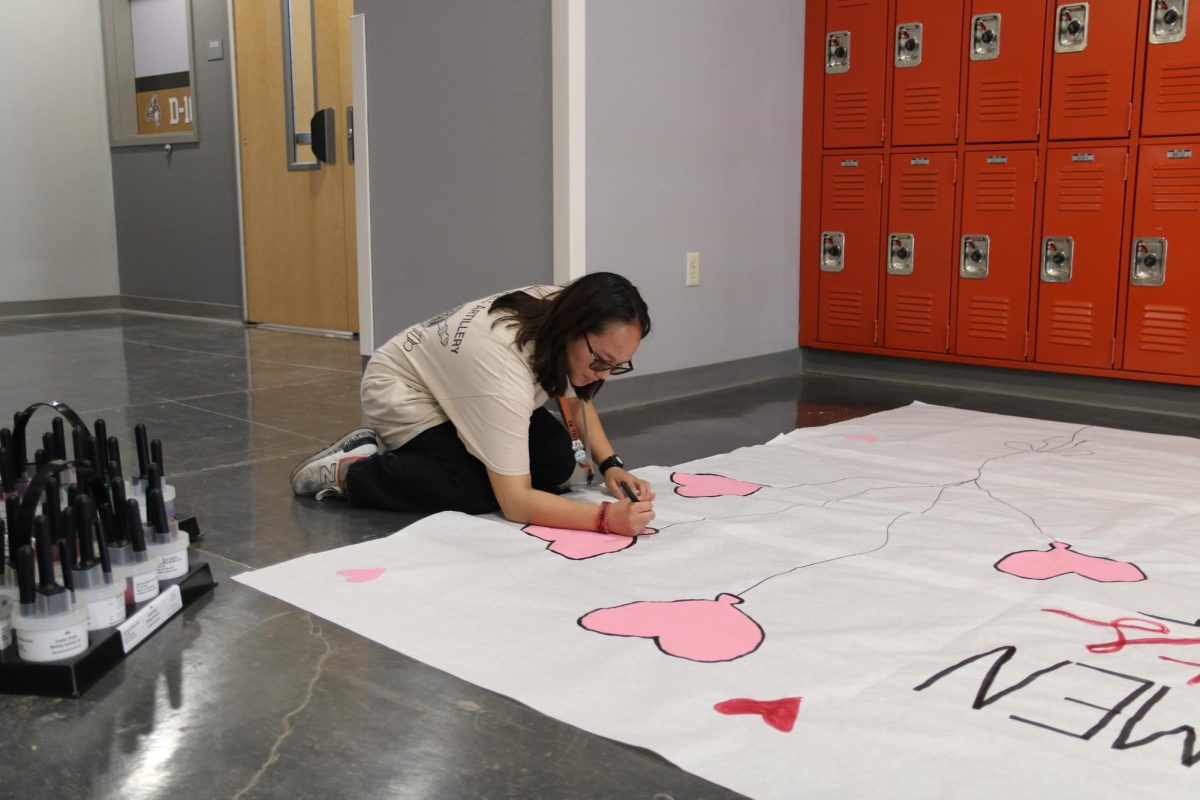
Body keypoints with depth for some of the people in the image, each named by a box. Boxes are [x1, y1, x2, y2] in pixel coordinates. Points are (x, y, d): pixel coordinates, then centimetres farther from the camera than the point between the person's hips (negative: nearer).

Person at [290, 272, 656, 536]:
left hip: (456, 386, 8)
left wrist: (610, 464, -16)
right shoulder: (503, 364, -42)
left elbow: (576, 399, 0)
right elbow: (515, 502, -41)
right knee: (478, 491, -28)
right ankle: (348, 472, -6)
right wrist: (607, 517, -51)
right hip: (403, 391, -8)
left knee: (557, 462, -9)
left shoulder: (561, 317, -20)